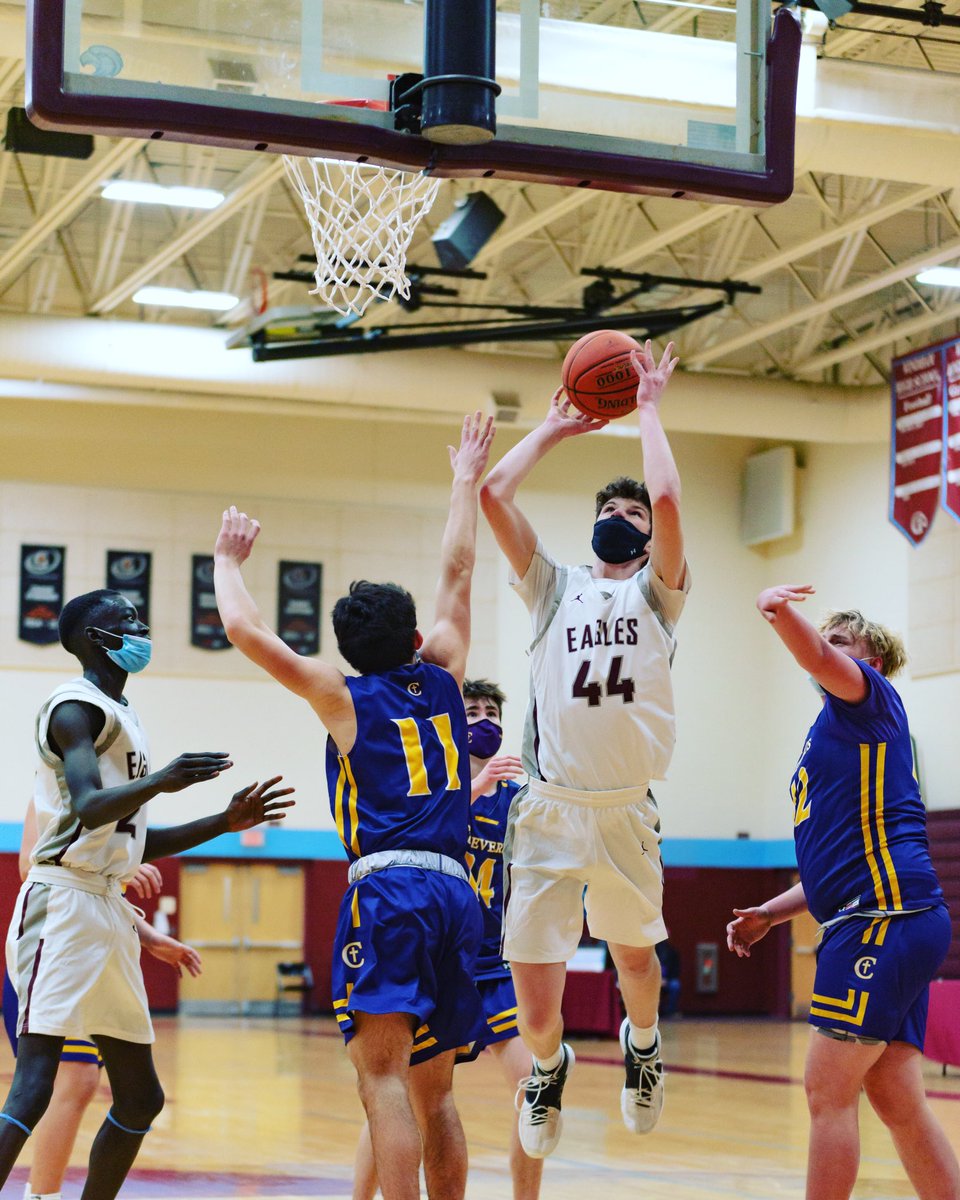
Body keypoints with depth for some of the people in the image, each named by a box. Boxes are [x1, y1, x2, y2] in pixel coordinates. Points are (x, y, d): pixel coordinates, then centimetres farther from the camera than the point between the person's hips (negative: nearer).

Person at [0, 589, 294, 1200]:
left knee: (141, 1097, 12)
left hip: (109, 909, 10)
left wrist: (226, 822, 20)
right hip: (64, 903, -10)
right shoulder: (77, 706, -8)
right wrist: (159, 781, -40)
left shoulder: (121, 715, 21)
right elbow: (89, 808, -23)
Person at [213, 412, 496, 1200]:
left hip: (388, 886, -5)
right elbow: (457, 575, 27)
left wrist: (228, 561, 21)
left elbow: (245, 629, 4)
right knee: (434, 1086, 13)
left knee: (383, 1074, -14)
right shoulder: (441, 678, 16)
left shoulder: (344, 697, 6)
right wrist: (467, 482, 37)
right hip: (455, 889, 5)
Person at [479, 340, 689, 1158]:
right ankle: (548, 1067, 30)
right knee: (535, 1013, -3)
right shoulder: (555, 587, 13)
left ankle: (642, 1043, 50)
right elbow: (494, 496, 2)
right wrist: (553, 430, 12)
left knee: (635, 956, 18)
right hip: (549, 813, 0)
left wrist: (649, 410, 1)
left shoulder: (657, 592, 8)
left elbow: (668, 500, -10)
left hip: (627, 814, 0)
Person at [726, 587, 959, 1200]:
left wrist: (779, 609, -39)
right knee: (897, 1100, 6)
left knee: (829, 1090, -8)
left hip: (884, 917, -10)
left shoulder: (872, 696, 3)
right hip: (878, 922, 10)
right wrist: (769, 914, 24)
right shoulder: (830, 735, 28)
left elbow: (818, 659, -22)